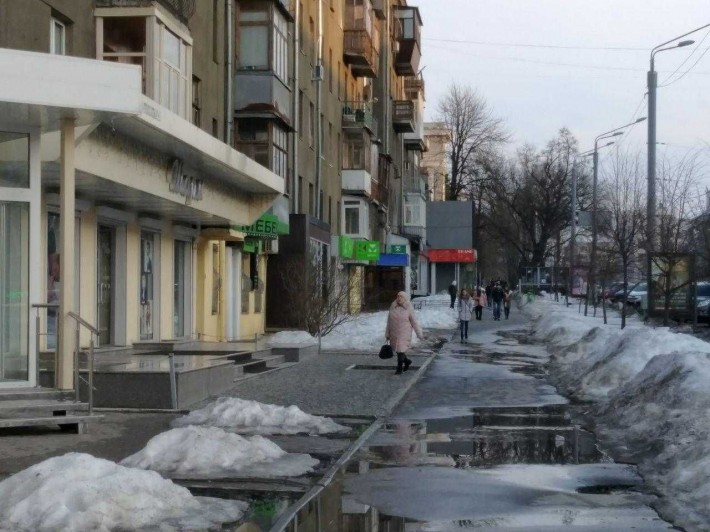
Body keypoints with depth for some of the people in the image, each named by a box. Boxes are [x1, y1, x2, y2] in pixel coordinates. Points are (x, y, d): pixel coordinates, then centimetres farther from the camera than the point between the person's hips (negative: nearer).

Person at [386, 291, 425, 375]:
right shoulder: (393, 308, -1)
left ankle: (399, 368, 7)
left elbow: (414, 322, -5)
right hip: (394, 333, 4)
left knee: (401, 350, -7)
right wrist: (387, 334, 7)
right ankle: (407, 361, 40)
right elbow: (389, 321, 5)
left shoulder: (408, 309, -11)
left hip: (404, 333, -4)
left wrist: (420, 334, -2)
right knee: (396, 349, 14)